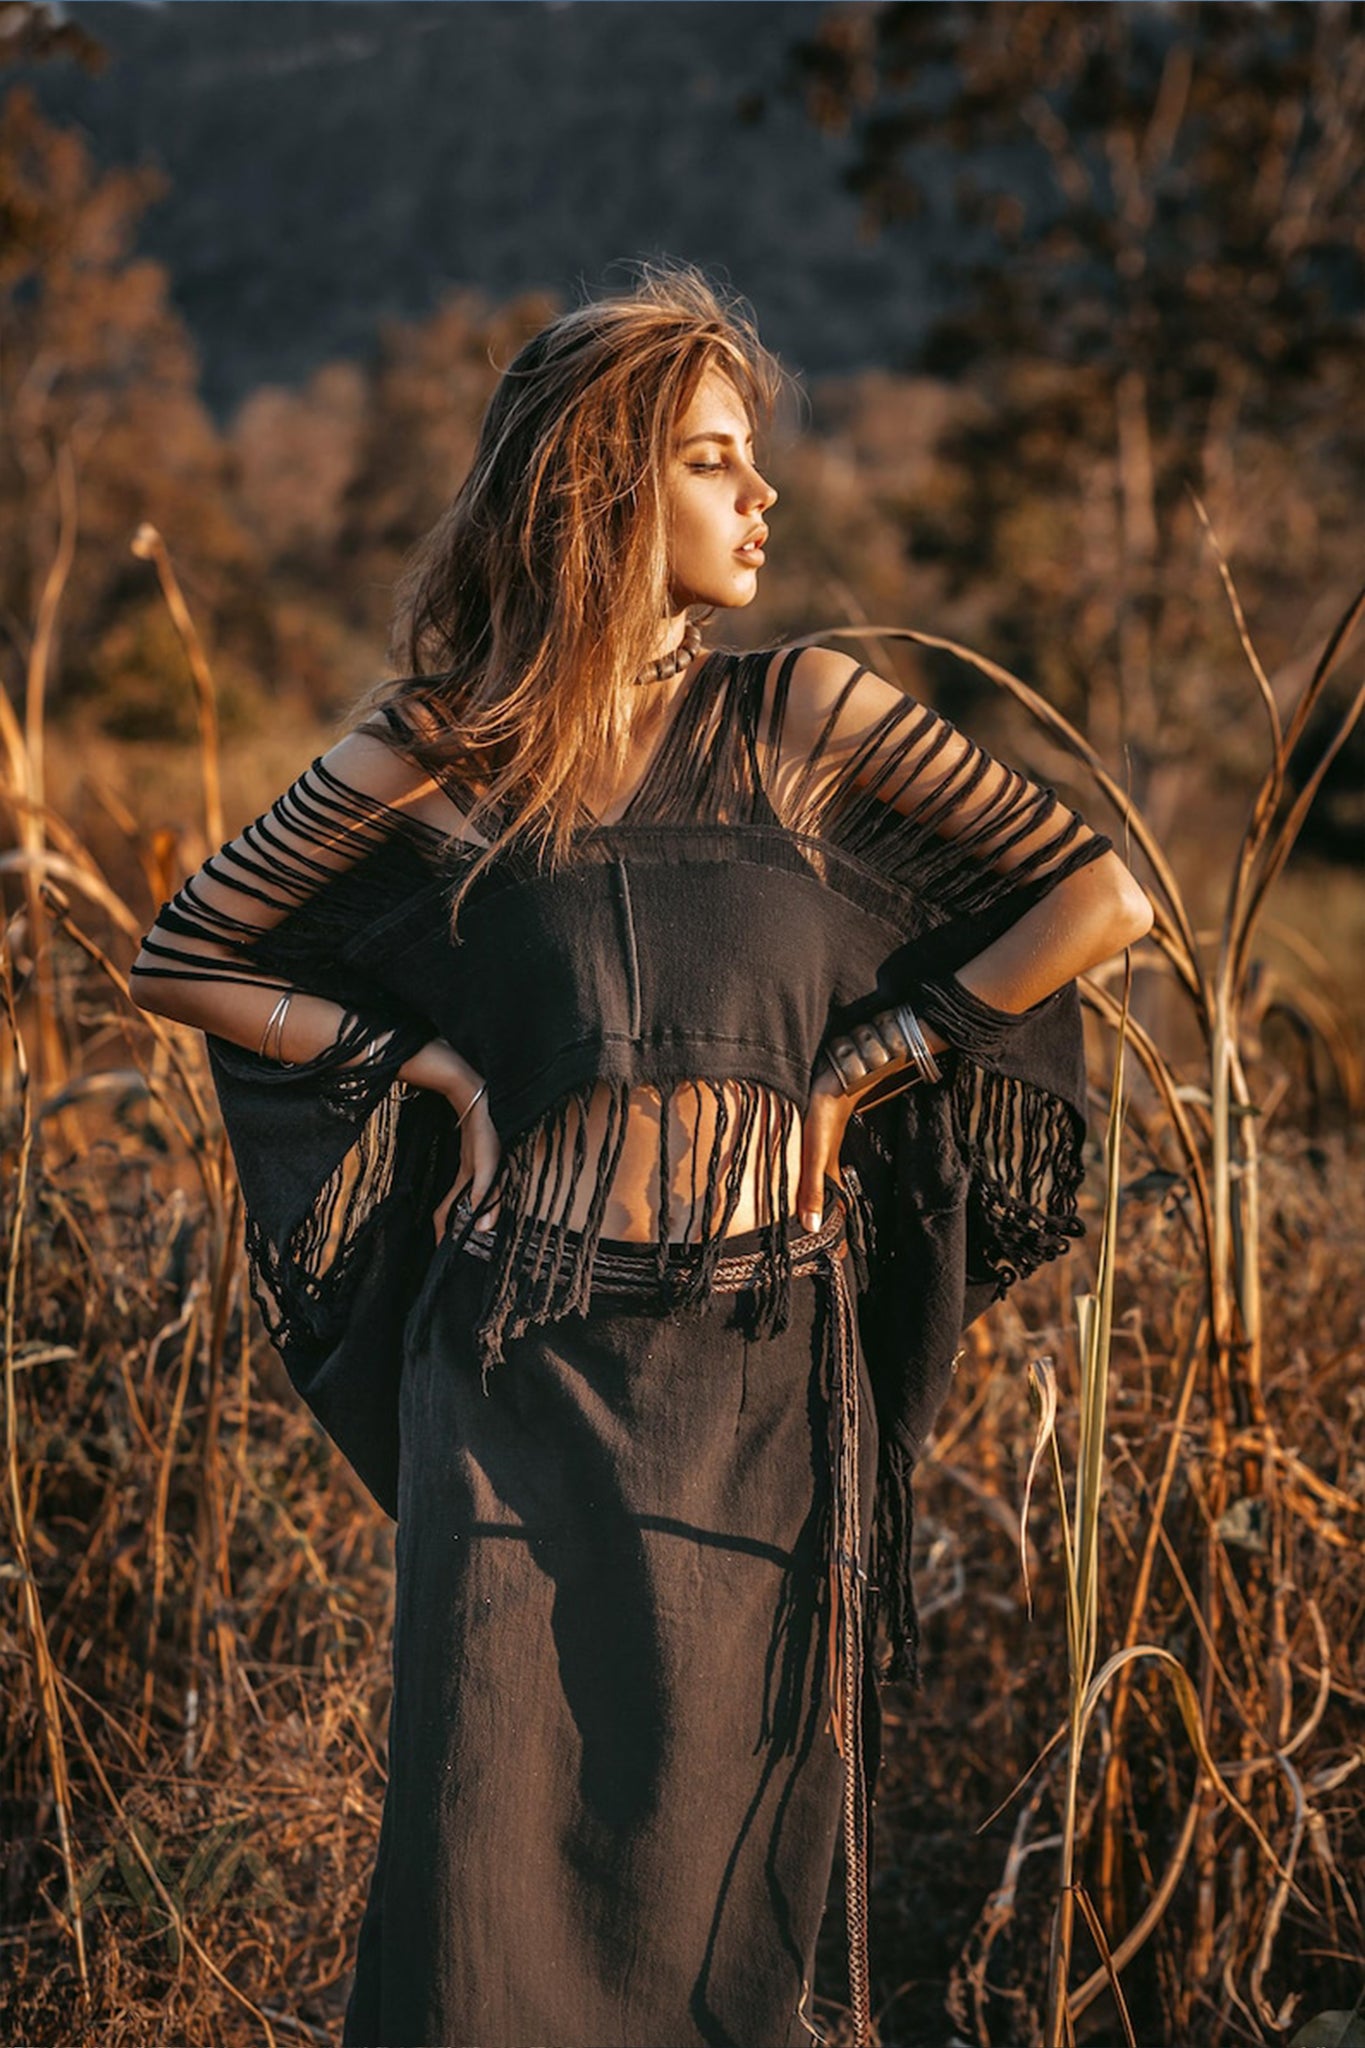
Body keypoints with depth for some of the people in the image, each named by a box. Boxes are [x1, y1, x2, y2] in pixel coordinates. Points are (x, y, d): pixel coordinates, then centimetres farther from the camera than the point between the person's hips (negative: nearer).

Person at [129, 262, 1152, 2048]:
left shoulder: (800, 716, 1)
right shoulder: (441, 747, 1)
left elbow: (1102, 900, -1)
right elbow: (184, 964, 9)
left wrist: (858, 1067, -2)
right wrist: (432, 1061, 0)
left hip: (761, 1384, 1)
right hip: (518, 1377, 0)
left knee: (713, 1865, 8)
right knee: (498, 1850, 3)